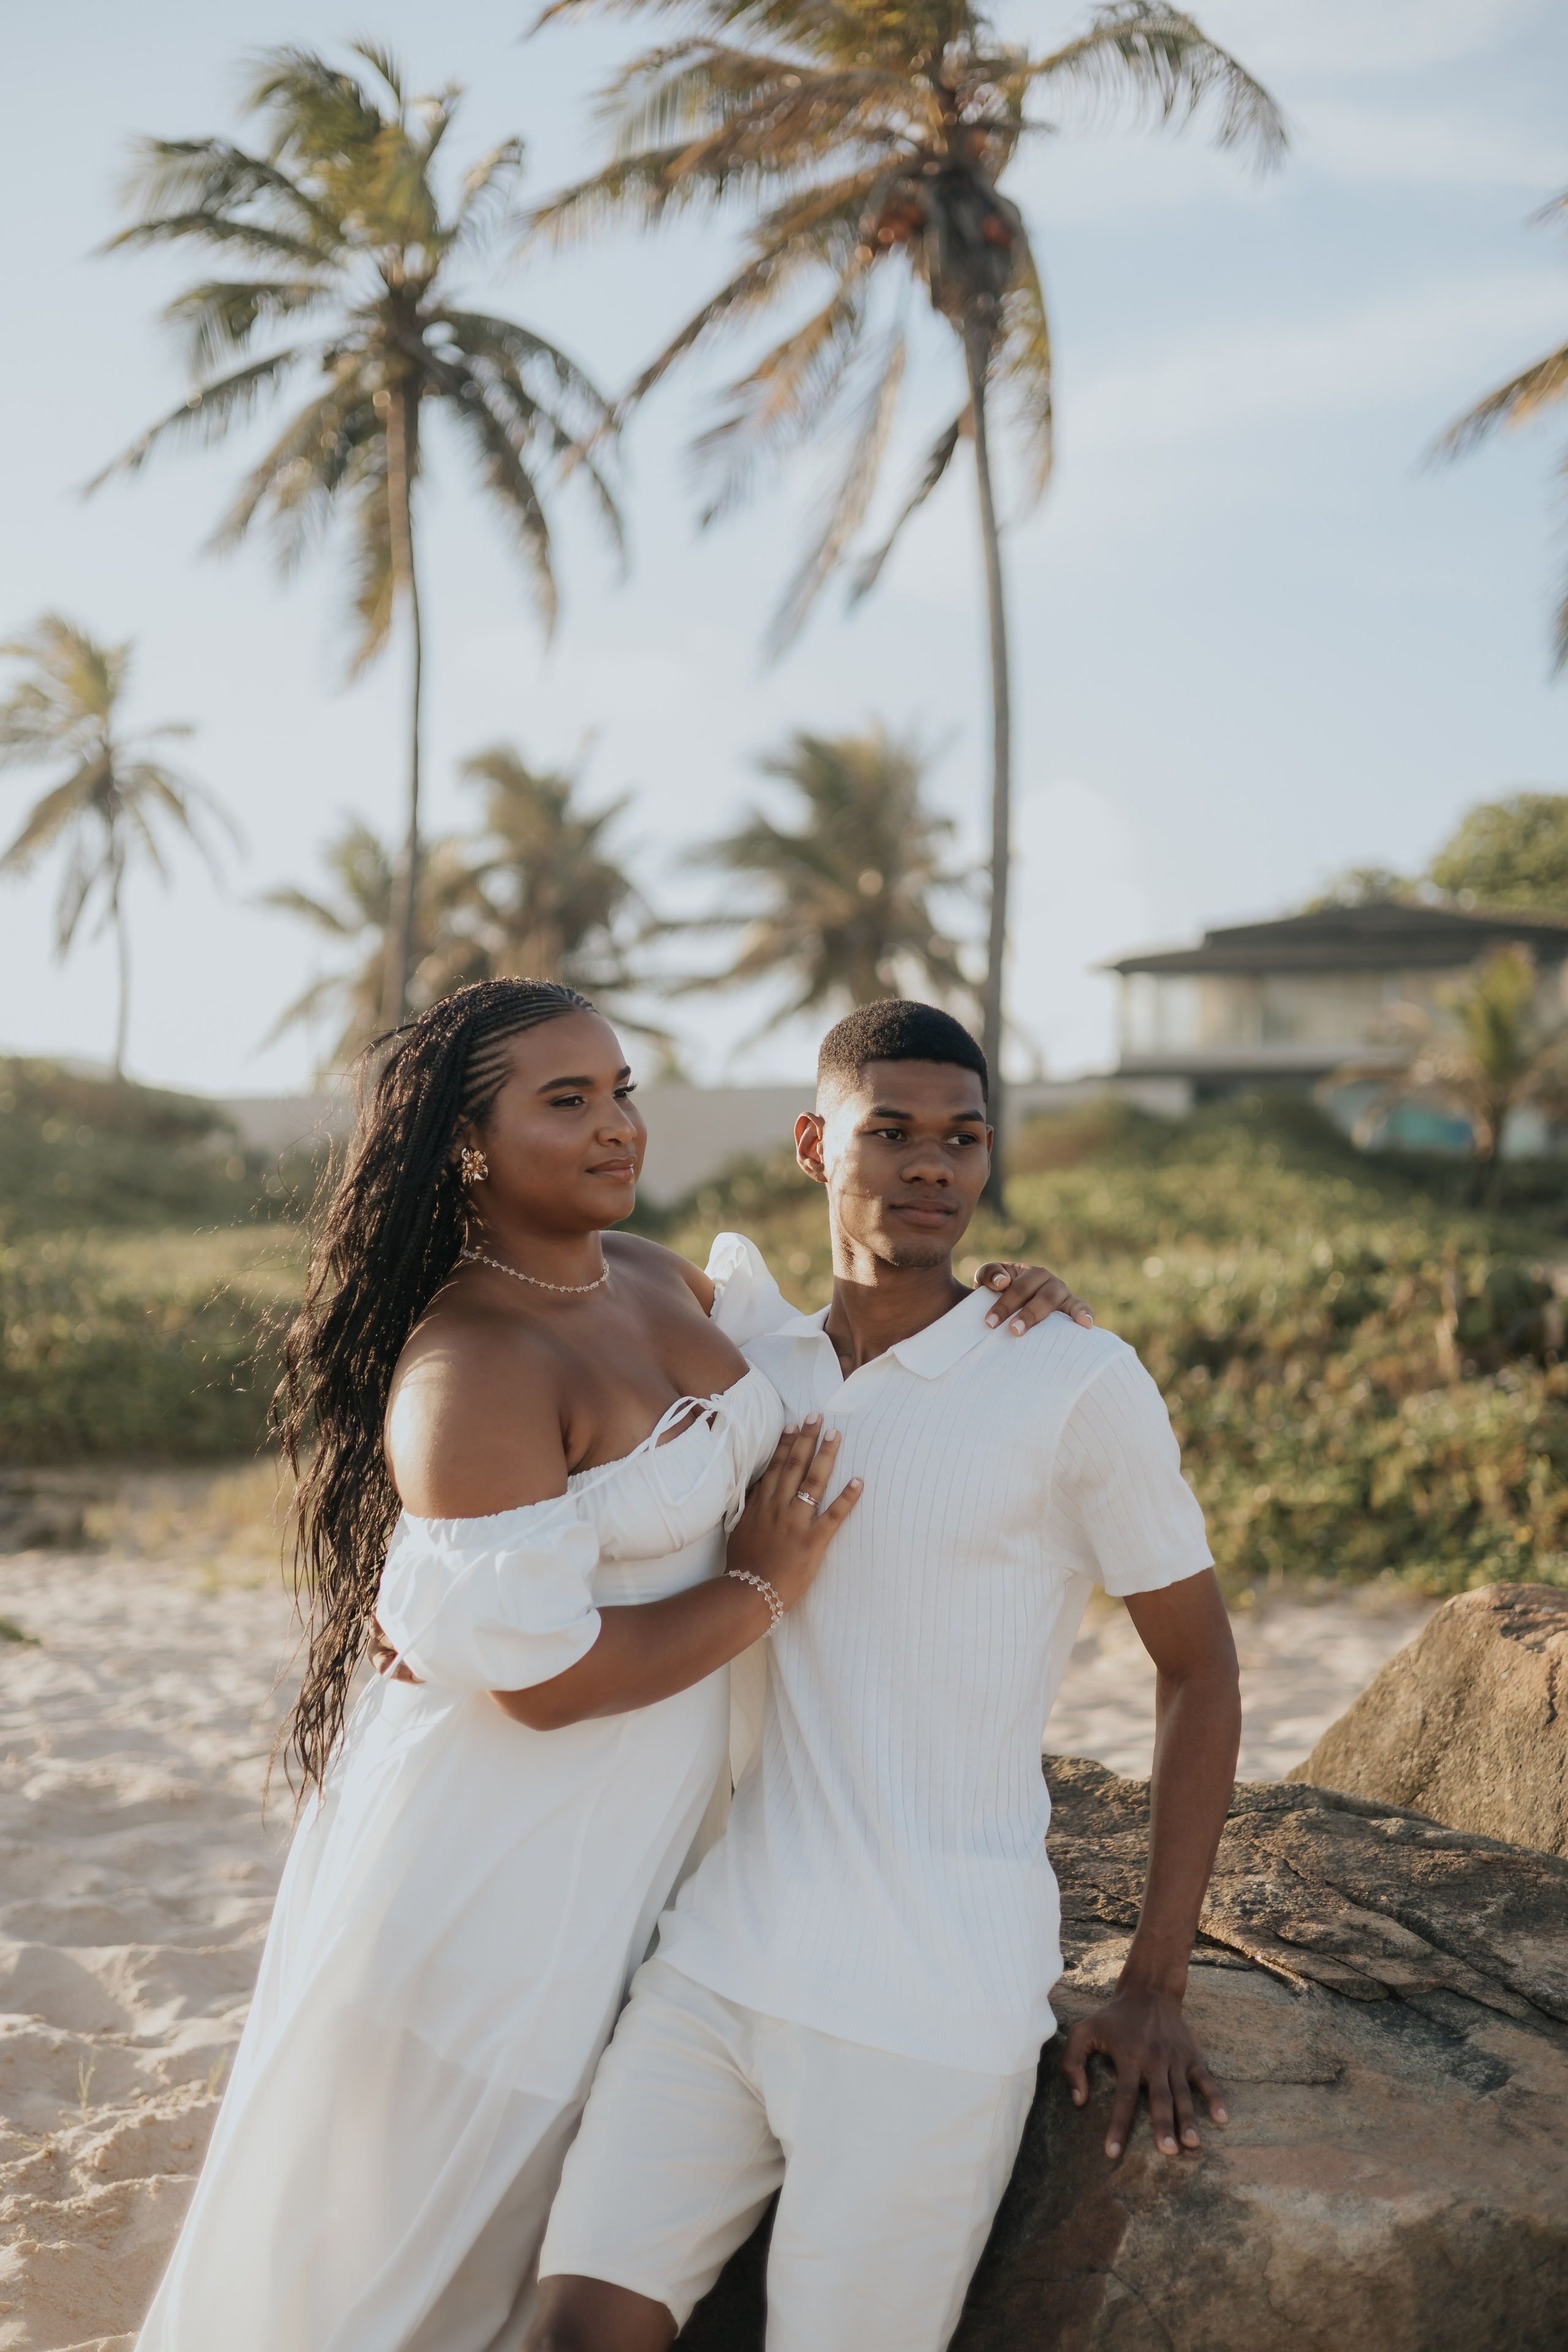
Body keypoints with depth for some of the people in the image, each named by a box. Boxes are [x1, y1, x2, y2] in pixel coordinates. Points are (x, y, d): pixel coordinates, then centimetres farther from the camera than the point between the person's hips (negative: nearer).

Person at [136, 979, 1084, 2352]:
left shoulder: (659, 1279, 2)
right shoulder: (472, 1367, -25)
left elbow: (800, 1405, 21)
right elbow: (540, 1673, -27)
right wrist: (760, 1590, -15)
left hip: (646, 1817, 8)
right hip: (500, 1838, -8)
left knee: (563, 2219, 22)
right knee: (419, 2222, 11)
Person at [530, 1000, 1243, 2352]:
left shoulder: (1080, 1383, -7)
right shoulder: (749, 1364, 9)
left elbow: (1200, 1665, 1)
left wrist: (1155, 1990, -1)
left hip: (930, 2012, -4)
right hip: (723, 1957, 4)